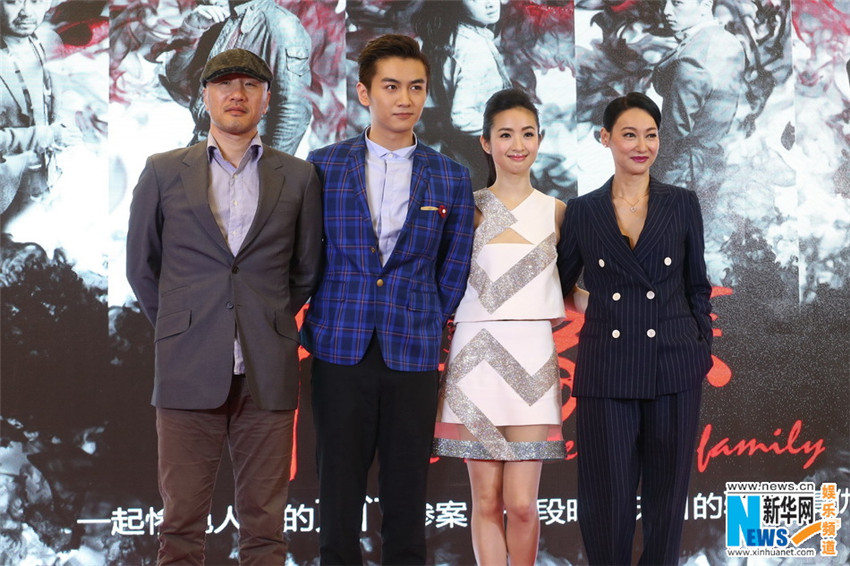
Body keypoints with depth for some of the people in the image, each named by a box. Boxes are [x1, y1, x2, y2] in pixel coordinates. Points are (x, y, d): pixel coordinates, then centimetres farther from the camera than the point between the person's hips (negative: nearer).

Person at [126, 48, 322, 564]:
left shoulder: (299, 178, 9)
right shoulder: (164, 173, 9)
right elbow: (141, 266, 15)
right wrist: (177, 329, 12)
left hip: (267, 374, 0)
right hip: (188, 371, 0)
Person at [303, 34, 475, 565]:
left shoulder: (451, 178, 6)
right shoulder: (324, 166, 4)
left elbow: (453, 270, 11)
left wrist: (427, 330, 9)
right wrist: (321, 328, 7)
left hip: (413, 356, 0)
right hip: (340, 352, 0)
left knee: (406, 498, 4)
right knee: (339, 492, 4)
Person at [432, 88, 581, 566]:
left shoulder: (556, 212, 9)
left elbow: (572, 287, 16)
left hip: (532, 362, 0)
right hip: (477, 356, 0)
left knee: (522, 504, -5)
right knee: (487, 500, 2)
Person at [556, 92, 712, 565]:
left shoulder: (683, 204, 6)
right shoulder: (583, 211, 5)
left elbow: (697, 287, 12)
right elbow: (557, 285, 15)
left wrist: (703, 349, 6)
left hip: (673, 367, 0)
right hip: (606, 370, 0)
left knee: (666, 491, 6)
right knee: (607, 496, 1)